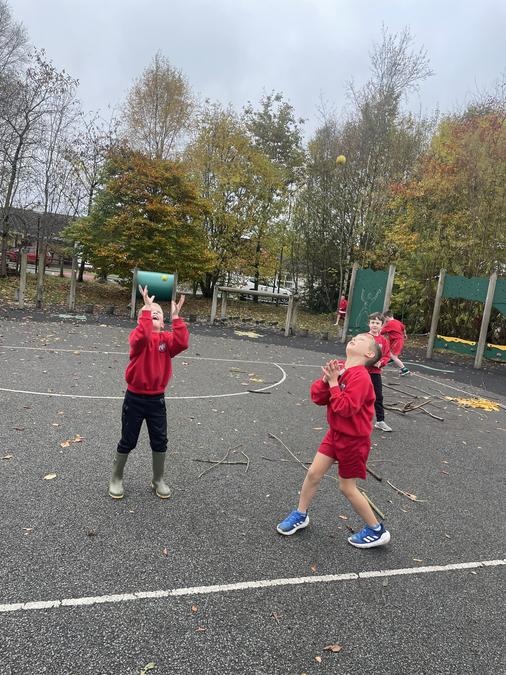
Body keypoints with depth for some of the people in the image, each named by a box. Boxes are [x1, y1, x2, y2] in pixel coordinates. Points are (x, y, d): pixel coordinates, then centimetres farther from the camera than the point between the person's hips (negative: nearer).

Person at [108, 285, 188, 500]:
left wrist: (176, 316, -27)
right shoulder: (138, 336, -10)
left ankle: (158, 480, 31)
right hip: (135, 398, -3)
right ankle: (116, 479, 30)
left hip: (157, 399, 3)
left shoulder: (166, 338, -1)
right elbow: (142, 337, -35)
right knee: (128, 441, 9)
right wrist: (146, 308, -36)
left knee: (160, 441, 10)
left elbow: (182, 343, -22)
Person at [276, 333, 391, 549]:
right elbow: (317, 397, -2)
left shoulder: (360, 377, -25)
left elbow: (346, 408, -31)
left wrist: (334, 382, -26)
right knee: (313, 474, 10)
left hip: (354, 440, -7)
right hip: (335, 433, 7)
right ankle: (301, 515, 31)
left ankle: (376, 531, 25)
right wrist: (326, 379, -19)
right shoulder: (338, 367, -1)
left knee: (347, 488, 6)